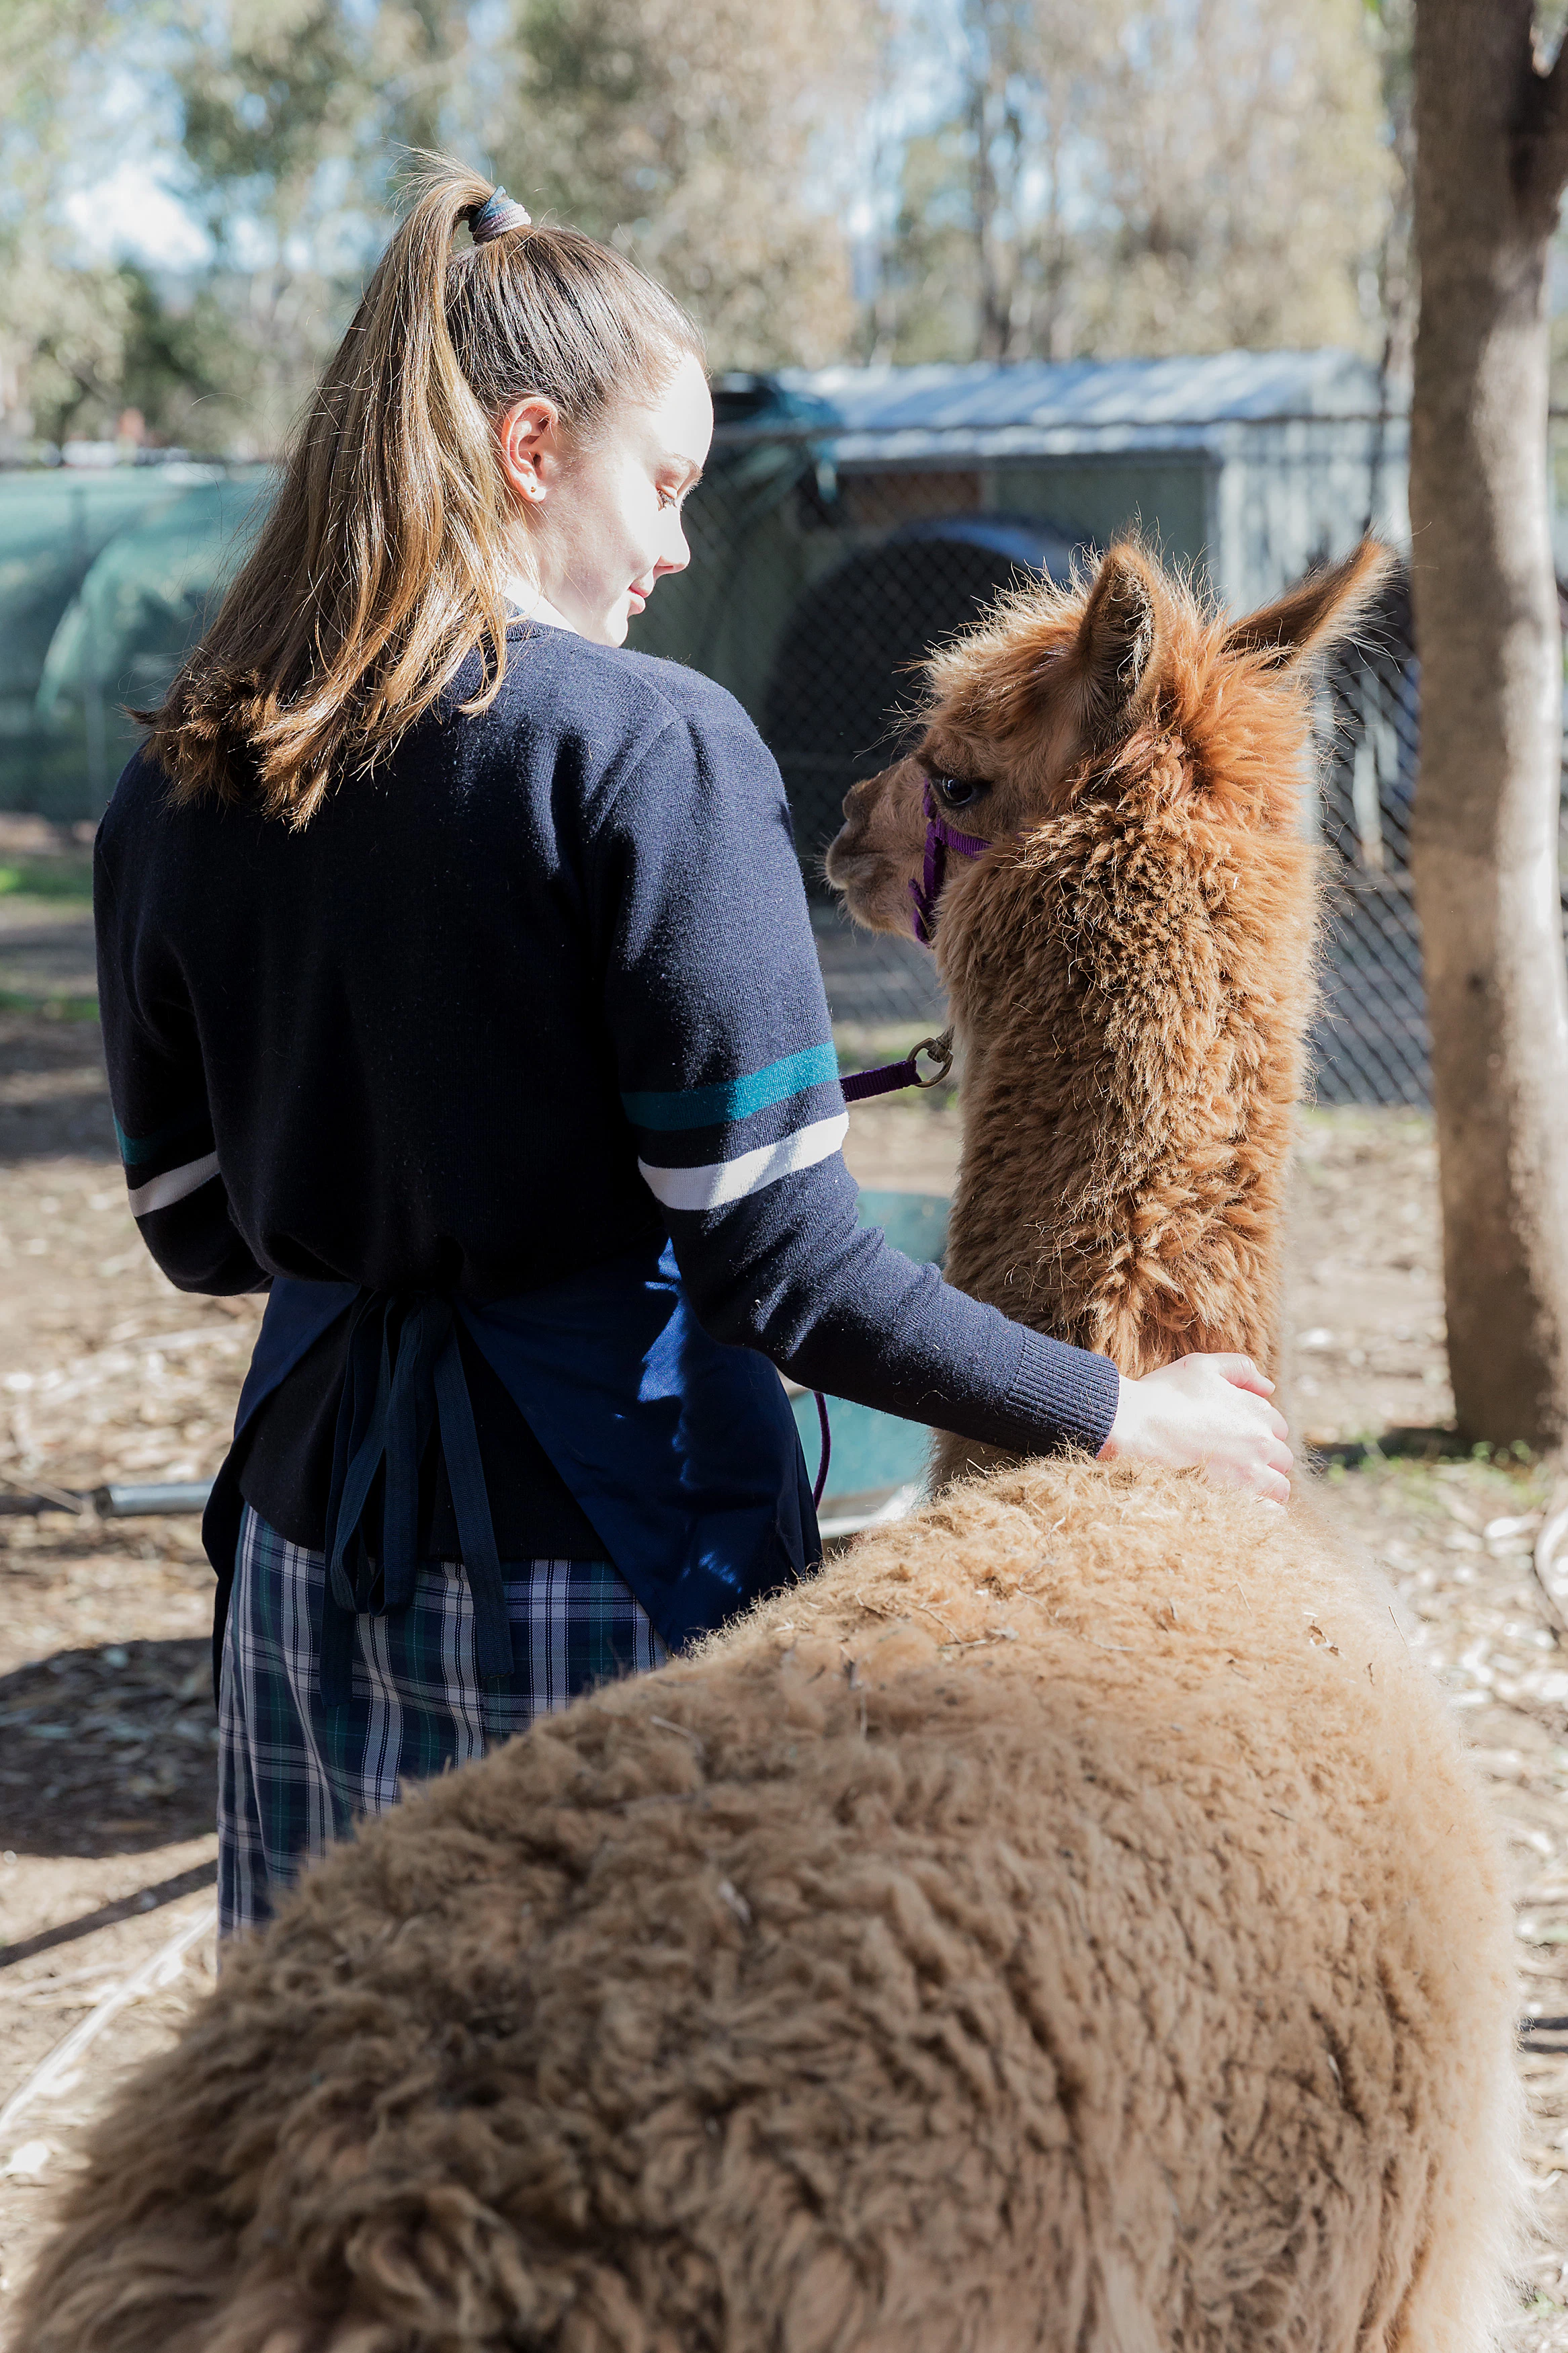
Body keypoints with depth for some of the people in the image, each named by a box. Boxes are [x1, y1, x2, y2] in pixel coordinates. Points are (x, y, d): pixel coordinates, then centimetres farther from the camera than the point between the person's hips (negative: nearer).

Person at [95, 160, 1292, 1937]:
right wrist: (1116, 1418, -7)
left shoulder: (172, 789, 2)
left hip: (317, 1537, 5)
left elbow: (196, 1227, 10)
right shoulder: (651, 749, -15)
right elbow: (772, 1260, -18)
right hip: (606, 1537, -5)